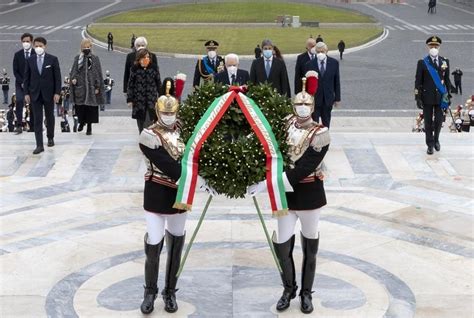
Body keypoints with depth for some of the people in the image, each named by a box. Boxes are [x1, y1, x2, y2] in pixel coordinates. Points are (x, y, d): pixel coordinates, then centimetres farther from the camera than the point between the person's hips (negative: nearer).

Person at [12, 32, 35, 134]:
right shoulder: (17, 55, 4)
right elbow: (15, 71, 3)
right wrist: (22, 82, -9)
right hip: (20, 83, 0)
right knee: (19, 101, -19)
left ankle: (32, 127, 9)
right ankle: (19, 125, -20)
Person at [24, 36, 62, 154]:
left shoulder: (53, 59, -3)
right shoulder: (30, 60, 3)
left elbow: (57, 77, -3)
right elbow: (26, 77, 5)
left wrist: (57, 93, -9)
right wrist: (26, 93, -1)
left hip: (49, 93, -1)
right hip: (35, 94, 1)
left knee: (49, 117, 13)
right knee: (37, 119, -4)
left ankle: (50, 138, 34)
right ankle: (39, 145, -6)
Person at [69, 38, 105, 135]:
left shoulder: (95, 58, 2)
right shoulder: (77, 58, 6)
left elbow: (98, 73, 2)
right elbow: (73, 70, 7)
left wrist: (98, 87, -4)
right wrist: (73, 78, -14)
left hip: (91, 87, -1)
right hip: (80, 87, 1)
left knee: (90, 107, 0)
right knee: (80, 107, 3)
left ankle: (89, 126, 12)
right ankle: (82, 121, 30)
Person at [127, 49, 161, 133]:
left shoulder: (154, 69, 2)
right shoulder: (134, 69, -1)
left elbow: (159, 84, 8)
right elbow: (130, 85, 3)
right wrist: (129, 100, 1)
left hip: (151, 101, -1)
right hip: (139, 101, 1)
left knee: (148, 123, -13)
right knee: (140, 123, 10)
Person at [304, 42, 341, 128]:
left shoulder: (334, 63, -1)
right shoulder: (310, 64, -5)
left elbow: (337, 81, 3)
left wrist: (337, 98, 3)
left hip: (328, 99, 2)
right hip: (314, 98, -2)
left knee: (326, 124, 13)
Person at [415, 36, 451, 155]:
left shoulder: (445, 61, 6)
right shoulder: (422, 63, -2)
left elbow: (447, 80, 11)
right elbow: (418, 81, -2)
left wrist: (449, 95, 9)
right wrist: (418, 98, -7)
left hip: (440, 97, 2)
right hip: (427, 97, -2)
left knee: (439, 120, 2)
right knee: (428, 122, 3)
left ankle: (436, 139, 30)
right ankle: (430, 145, 15)